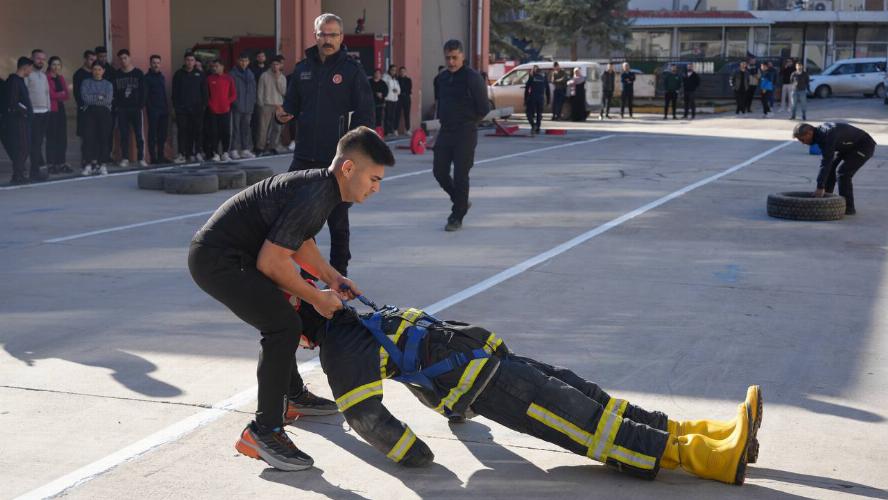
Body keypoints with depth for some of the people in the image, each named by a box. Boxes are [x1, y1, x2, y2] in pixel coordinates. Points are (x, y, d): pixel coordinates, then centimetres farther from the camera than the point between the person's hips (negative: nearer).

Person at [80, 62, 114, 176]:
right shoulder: (86, 83, 10)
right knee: (89, 137, -8)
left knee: (104, 138, -3)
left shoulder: (108, 84, 11)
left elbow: (109, 100, -5)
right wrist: (100, 98, -5)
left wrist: (93, 99, -4)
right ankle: (89, 165, -7)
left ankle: (102, 165, 3)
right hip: (90, 112, -1)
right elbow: (85, 98, -6)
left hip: (104, 113, 1)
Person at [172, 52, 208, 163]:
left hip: (196, 108, 1)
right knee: (183, 131, -5)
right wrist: (175, 105, -2)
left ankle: (196, 152, 11)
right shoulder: (179, 74, 6)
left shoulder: (200, 74, 8)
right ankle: (182, 154, -6)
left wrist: (204, 105, 1)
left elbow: (204, 91, 9)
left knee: (197, 131, 3)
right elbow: (175, 92, 5)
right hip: (182, 108, -1)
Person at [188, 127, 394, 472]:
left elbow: (300, 242, 23)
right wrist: (316, 298, -10)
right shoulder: (313, 197, -24)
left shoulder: (320, 186, 8)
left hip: (224, 253, 11)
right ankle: (263, 432, -14)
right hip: (216, 259, -11)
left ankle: (293, 397, 42)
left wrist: (332, 278, 12)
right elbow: (270, 262, -23)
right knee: (283, 326, -19)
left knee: (281, 315, 26)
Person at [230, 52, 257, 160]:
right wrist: (233, 102, -12)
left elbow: (253, 90, 18)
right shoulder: (233, 74, -4)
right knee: (236, 128, -5)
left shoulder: (250, 74, 14)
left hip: (248, 107, 5)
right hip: (236, 107, -5)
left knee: (246, 128, 9)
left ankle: (245, 149, 15)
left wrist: (252, 102, 9)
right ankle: (234, 150, -2)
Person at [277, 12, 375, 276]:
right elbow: (293, 103, 19)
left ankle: (338, 274, 18)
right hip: (305, 156, 4)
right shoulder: (303, 68, 10)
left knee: (337, 220, 6)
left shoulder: (352, 69, -4)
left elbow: (365, 115, -6)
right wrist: (285, 113, -5)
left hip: (338, 159, -4)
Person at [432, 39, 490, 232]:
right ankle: (461, 203, 29)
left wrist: (469, 122, 2)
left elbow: (484, 109, -7)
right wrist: (443, 121, 14)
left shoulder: (472, 78, -10)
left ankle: (457, 217, 6)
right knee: (439, 171, 6)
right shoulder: (441, 78, 10)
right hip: (445, 132, 7)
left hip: (465, 134, -6)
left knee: (460, 175, -5)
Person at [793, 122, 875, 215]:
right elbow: (824, 161, 0)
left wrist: (820, 187, -37)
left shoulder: (828, 134, -34)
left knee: (842, 172, -19)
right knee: (830, 169, 3)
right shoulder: (820, 134, -5)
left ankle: (848, 207, -10)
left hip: (865, 146, -9)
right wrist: (821, 186, -3)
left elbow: (826, 162, -37)